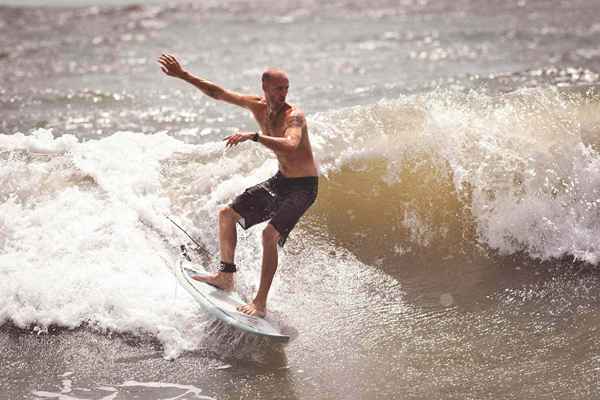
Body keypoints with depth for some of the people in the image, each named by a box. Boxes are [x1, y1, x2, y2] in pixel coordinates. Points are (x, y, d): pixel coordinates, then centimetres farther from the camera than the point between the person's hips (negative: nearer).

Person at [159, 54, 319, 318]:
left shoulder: (294, 115, -23)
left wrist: (253, 136, -50)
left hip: (304, 186, -8)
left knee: (270, 234, -25)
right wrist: (183, 75, -2)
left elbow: (291, 145, -43)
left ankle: (261, 303, -18)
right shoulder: (258, 106, -1)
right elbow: (217, 93, 3)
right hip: (281, 180, 8)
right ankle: (226, 276, 17)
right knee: (227, 214, 12)